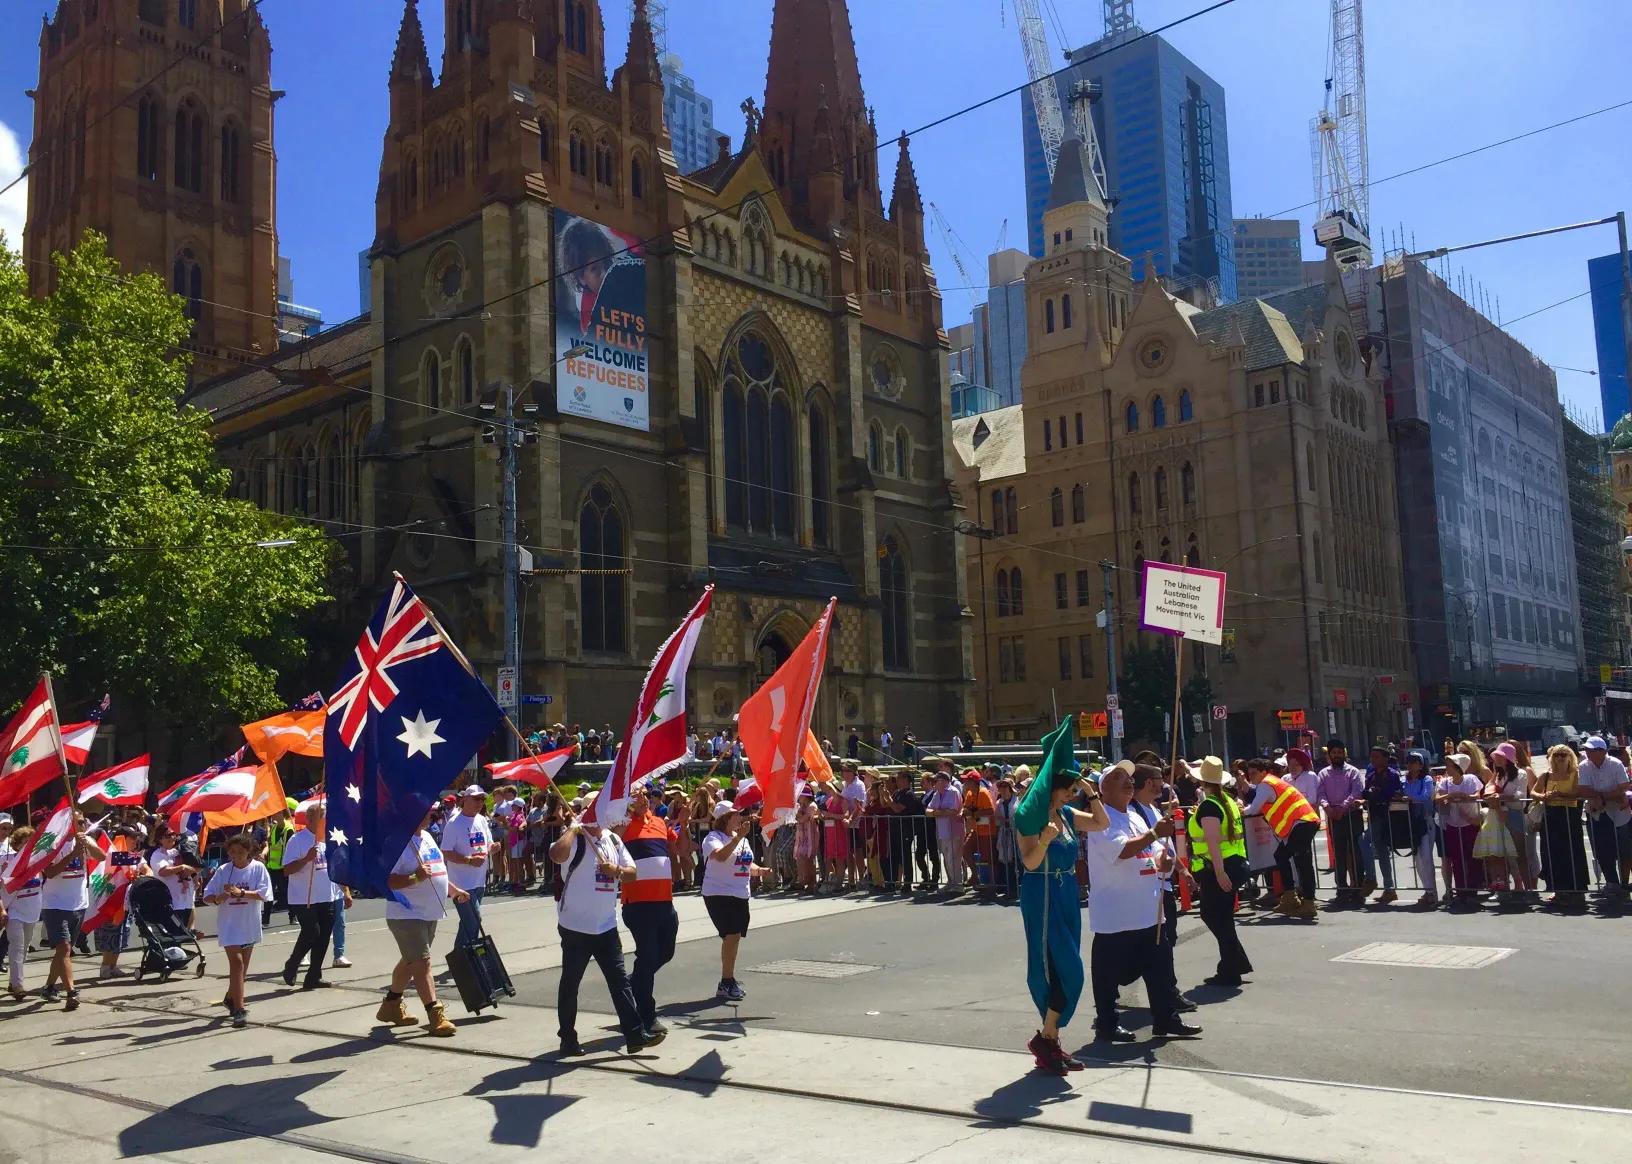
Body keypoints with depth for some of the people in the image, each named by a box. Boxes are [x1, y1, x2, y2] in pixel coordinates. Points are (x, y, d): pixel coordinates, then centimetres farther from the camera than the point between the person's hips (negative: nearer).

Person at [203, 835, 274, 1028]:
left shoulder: (258, 868, -5)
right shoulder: (223, 870, -3)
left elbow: (263, 894, -15)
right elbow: (207, 896, -2)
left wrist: (241, 892, -26)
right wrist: (218, 898, -23)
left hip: (250, 925, 2)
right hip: (229, 924, -2)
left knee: (243, 966, 15)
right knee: (237, 962, -12)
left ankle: (231, 998, 38)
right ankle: (240, 1008, -12)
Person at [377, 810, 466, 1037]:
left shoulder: (427, 837, 12)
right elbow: (386, 880, -23)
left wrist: (452, 890, 20)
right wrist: (415, 878, -33)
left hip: (429, 914, 9)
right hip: (406, 915, -9)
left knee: (410, 961, 18)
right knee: (421, 962, -11)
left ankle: (391, 1006, 33)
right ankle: (435, 1015, -10)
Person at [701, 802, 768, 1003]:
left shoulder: (742, 839, 15)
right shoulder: (713, 838, -12)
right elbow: (720, 856, -33)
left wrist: (758, 870, 2)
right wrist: (738, 837, -41)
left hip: (740, 895, 8)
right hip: (719, 894, -8)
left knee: (734, 937, 13)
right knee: (731, 936, -17)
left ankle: (729, 982, 24)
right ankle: (726, 983, -10)